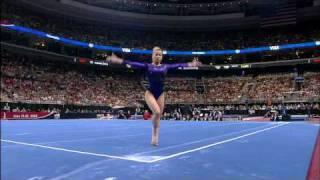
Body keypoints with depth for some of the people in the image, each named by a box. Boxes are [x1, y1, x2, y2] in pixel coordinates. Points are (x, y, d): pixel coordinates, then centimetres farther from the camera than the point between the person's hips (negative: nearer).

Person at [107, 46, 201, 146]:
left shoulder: (165, 67, 10)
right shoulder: (147, 66, 0)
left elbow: (179, 65, 16)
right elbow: (133, 63, -9)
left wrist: (191, 64, 21)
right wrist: (118, 60, -18)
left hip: (161, 94, 4)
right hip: (150, 93, -4)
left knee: (158, 116, 6)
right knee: (157, 112, -23)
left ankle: (155, 137, 20)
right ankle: (154, 134, 1)